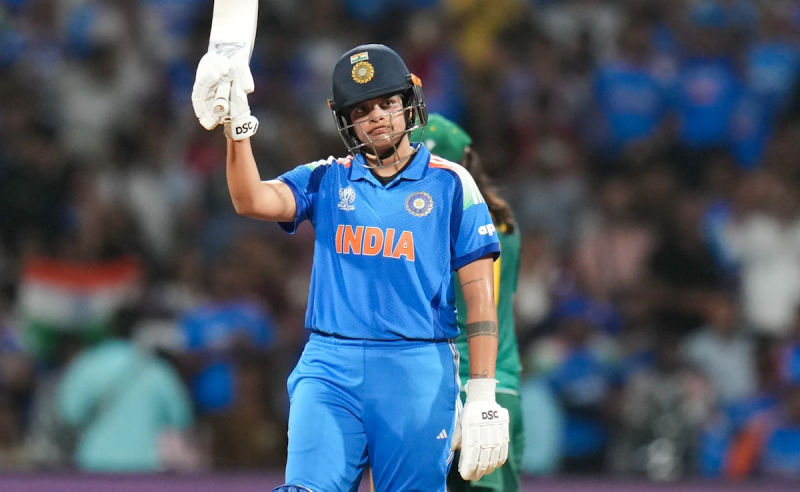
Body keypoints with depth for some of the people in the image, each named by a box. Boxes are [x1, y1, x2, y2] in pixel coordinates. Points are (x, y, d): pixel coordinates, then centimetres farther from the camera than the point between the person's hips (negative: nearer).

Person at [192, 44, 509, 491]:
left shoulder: (449, 183, 6)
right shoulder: (327, 181, 13)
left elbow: (480, 294, 1)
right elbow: (253, 201, -5)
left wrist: (483, 399, -7)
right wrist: (237, 126, -22)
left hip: (416, 374, -1)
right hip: (331, 368, 2)